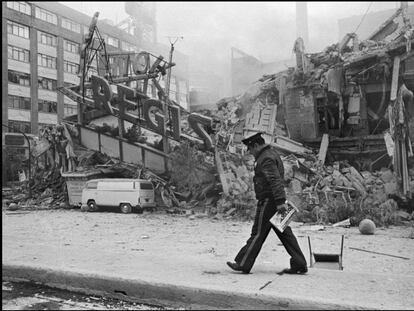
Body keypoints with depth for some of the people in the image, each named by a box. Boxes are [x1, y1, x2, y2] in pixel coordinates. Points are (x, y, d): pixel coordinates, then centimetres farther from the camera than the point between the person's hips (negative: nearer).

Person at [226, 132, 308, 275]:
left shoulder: (266, 158, -14)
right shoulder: (271, 154, 19)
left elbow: (275, 181, -25)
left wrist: (280, 201, -29)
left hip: (268, 201, -10)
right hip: (273, 201, 10)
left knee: (258, 233, -2)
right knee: (285, 233, 11)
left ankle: (243, 264, 9)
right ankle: (299, 265, 13)